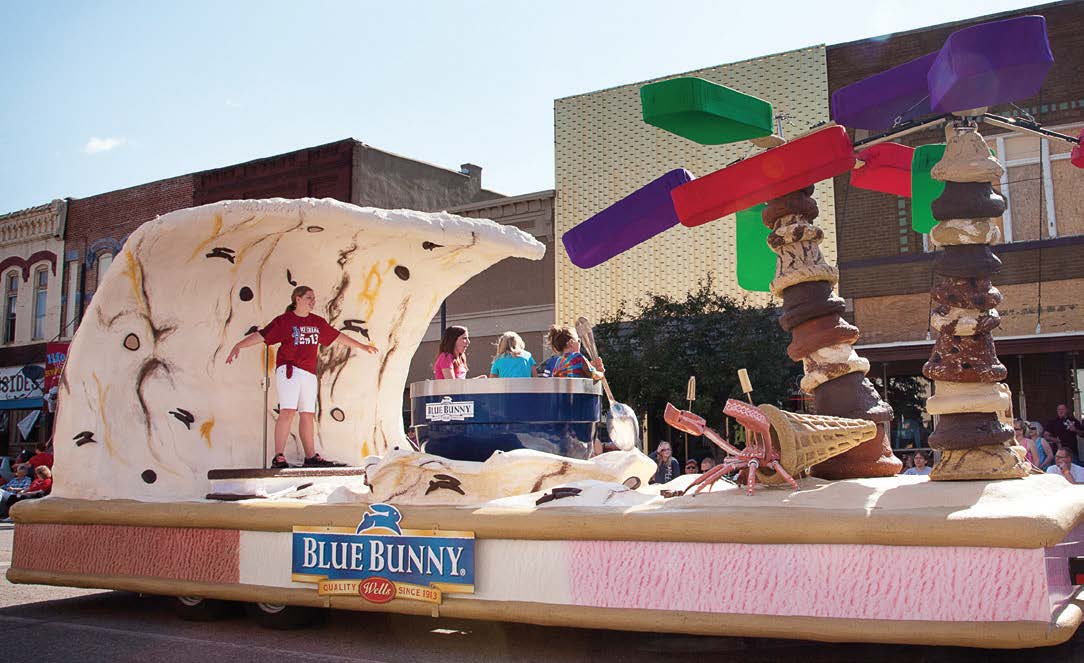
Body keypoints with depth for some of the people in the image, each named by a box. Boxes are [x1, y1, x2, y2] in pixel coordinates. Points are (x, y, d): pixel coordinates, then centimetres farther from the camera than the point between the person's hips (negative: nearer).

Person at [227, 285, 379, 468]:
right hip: (289, 369, -6)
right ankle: (279, 457, -17)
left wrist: (362, 347, 32)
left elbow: (338, 337, 26)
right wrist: (238, 346, -19)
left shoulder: (318, 322, 16)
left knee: (307, 414, 9)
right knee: (288, 411, -17)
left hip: (309, 373, 6)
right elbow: (260, 335, -7)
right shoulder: (284, 320, -1)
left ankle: (310, 457, 15)